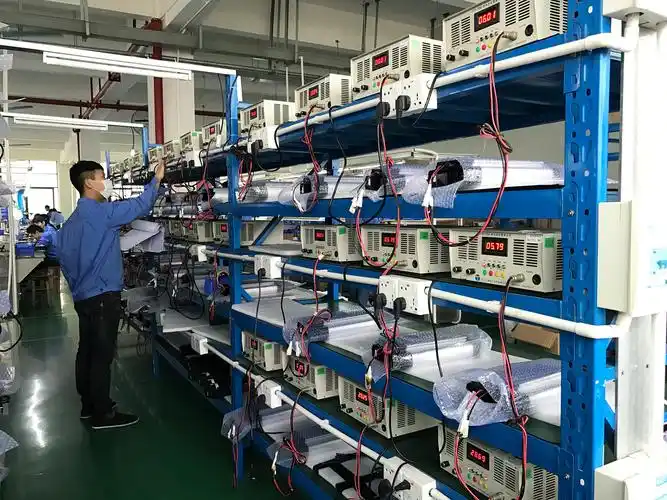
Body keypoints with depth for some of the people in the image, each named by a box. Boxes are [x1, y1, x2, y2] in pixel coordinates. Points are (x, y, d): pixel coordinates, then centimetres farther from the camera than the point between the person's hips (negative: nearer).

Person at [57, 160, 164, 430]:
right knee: (102, 355, -3)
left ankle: (89, 405, 27)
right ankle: (102, 414, 5)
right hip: (102, 296, -10)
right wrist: (156, 179, -5)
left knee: (87, 351, 16)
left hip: (83, 296, 10)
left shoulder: (72, 221, 13)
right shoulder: (100, 212, -16)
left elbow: (64, 258, 16)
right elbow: (139, 206, -17)